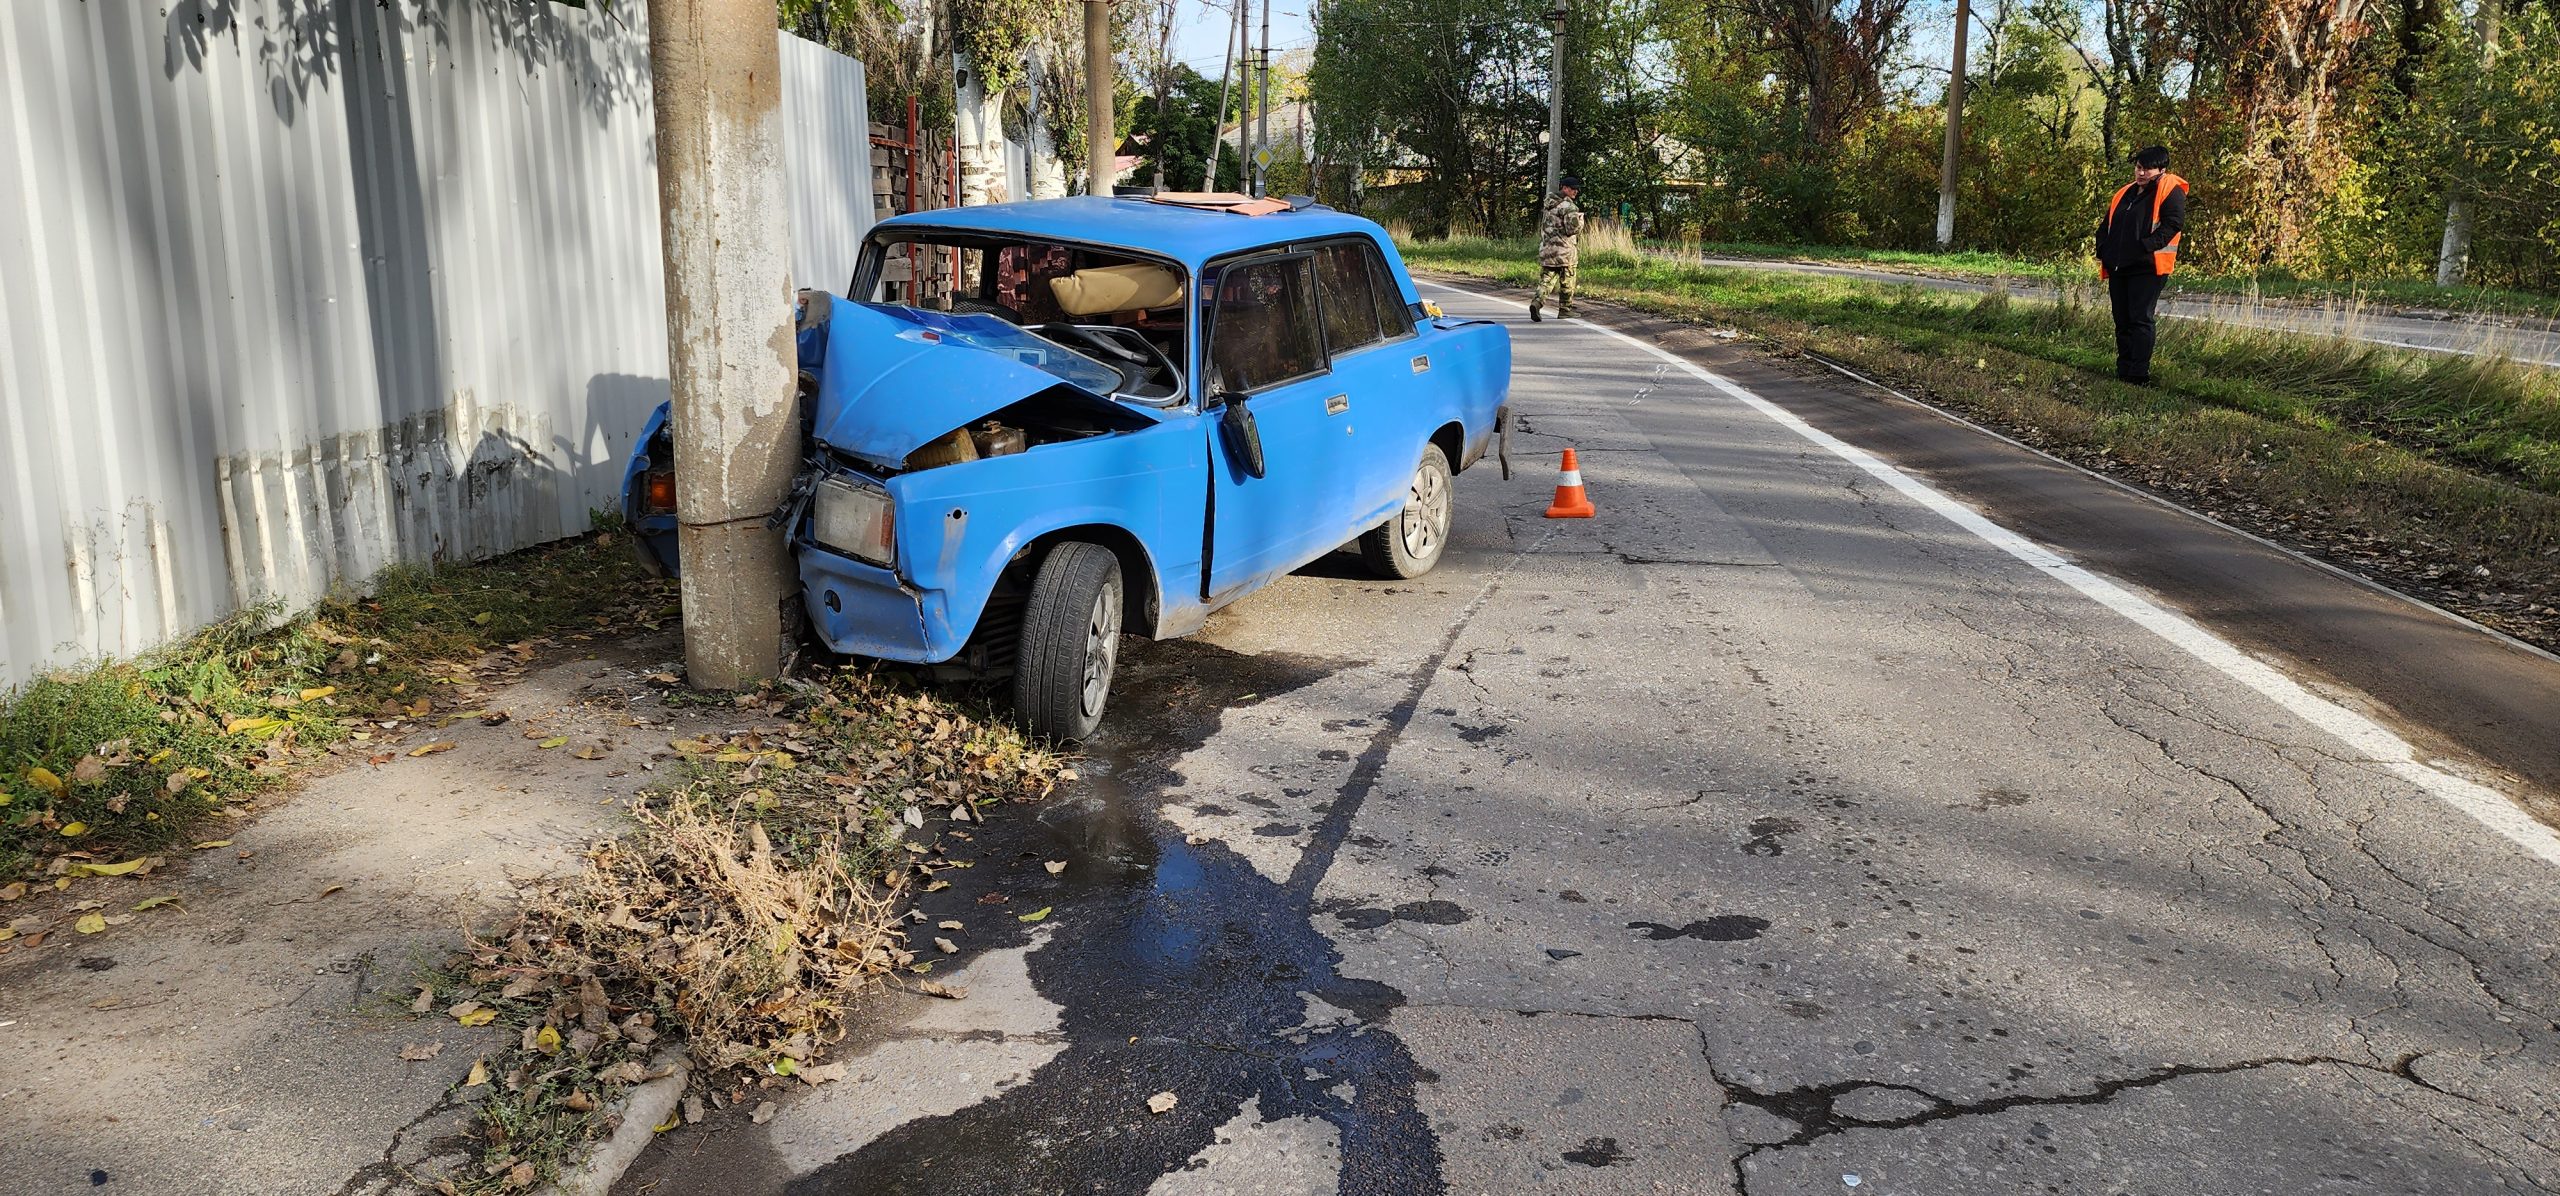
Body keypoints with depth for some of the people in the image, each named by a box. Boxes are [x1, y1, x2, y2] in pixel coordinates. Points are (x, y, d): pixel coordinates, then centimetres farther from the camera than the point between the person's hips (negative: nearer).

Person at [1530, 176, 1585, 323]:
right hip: (1563, 250, -7)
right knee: (1567, 282, 7)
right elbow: (1572, 229, -19)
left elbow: (1542, 226, 21)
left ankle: (1537, 301, -15)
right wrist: (1579, 215, -5)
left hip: (1546, 249, 7)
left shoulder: (1550, 204, 13)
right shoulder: (1569, 206, -13)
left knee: (1547, 279, 7)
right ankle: (1565, 310, 14)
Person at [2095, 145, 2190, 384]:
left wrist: (2145, 247, -22)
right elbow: (2106, 225, 23)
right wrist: (2103, 250, 8)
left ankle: (2139, 374, -10)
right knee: (2122, 320, 10)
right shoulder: (2124, 193, 19)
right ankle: (2123, 371, 18)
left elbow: (2173, 224, -15)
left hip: (2148, 267, -7)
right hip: (2118, 267, 7)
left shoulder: (2170, 191, -3)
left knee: (2141, 319, -10)